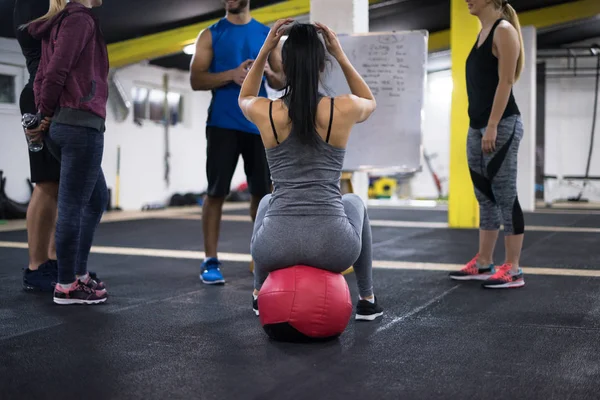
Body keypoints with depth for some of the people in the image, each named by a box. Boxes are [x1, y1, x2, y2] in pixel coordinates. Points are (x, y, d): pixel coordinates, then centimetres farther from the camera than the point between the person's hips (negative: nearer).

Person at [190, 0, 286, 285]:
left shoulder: (267, 35, 12)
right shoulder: (210, 35, 4)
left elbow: (281, 82, 12)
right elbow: (196, 81, -4)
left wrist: (269, 73, -11)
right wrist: (232, 74, -18)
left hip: (258, 125, 3)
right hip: (222, 124, -2)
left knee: (261, 192, 7)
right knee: (216, 192, -3)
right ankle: (210, 261, 3)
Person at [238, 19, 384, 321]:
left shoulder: (266, 113, -1)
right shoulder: (344, 109, -3)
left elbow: (244, 98, 26)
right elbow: (370, 103, 24)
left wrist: (264, 51, 16)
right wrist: (341, 56, 16)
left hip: (276, 247, 1)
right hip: (332, 246, -1)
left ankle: (259, 294, 45)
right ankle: (367, 301, 37)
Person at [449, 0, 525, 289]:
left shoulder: (504, 30, -7)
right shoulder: (483, 32, 18)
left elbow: (505, 82, -15)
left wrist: (493, 126, -20)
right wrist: (479, 127, 16)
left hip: (502, 125, -9)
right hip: (477, 126, 9)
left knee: (505, 197, -6)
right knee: (485, 197, 11)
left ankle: (513, 269, -1)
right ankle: (483, 264, 18)